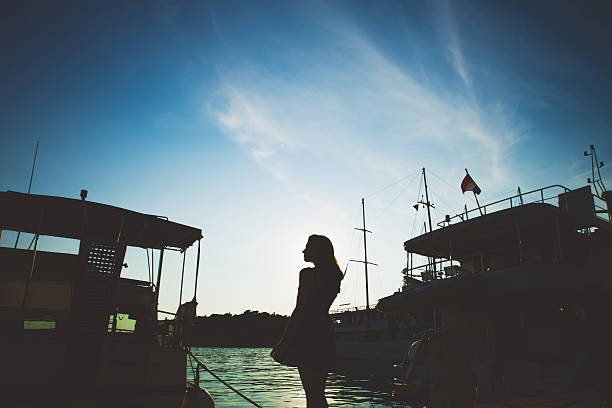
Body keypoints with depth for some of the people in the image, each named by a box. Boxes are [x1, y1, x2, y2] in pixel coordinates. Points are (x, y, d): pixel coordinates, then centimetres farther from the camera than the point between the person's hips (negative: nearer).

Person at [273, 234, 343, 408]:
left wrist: (283, 342, -13)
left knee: (312, 393, -3)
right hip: (325, 333, 8)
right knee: (318, 392, 16)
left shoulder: (308, 274, -11)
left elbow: (300, 310, -15)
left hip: (308, 336, -8)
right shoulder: (334, 276, 10)